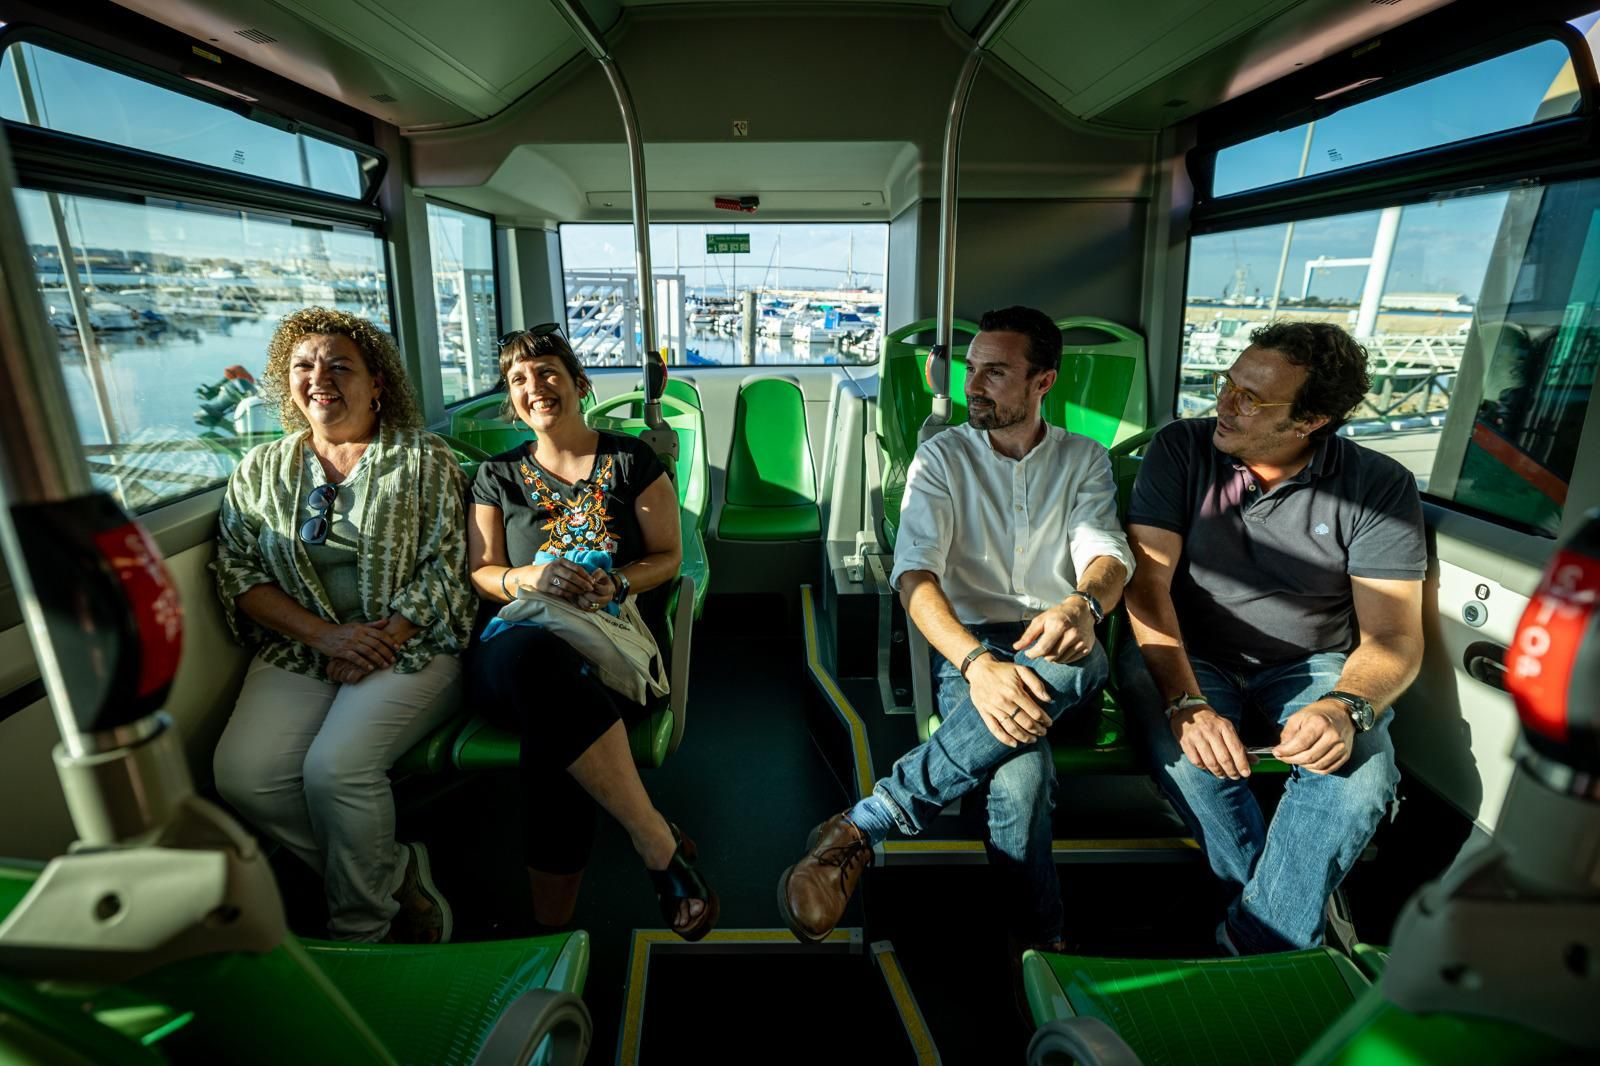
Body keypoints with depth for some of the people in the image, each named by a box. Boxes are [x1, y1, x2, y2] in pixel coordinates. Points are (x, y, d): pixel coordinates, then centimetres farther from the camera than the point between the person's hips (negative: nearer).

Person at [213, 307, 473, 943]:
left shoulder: (424, 460, 4)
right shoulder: (261, 472, 14)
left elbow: (445, 568, -4)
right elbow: (236, 573, 5)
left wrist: (383, 639, -16)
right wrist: (324, 634, -11)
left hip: (408, 646, -4)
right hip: (298, 650, 4)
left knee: (335, 767, -25)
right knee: (242, 775, -20)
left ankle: (360, 929, 1)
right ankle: (397, 873, -1)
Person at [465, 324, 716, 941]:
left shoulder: (632, 461, 14)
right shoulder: (498, 476, 21)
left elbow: (668, 556, 10)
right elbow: (479, 574, 14)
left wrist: (616, 584, -12)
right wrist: (530, 577, -9)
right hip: (521, 640, 2)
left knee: (549, 739, -37)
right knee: (530, 656, -40)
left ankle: (551, 932, -19)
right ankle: (659, 844, -30)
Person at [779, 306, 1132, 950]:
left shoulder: (1085, 461, 13)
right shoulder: (943, 457, 4)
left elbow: (1107, 551, -5)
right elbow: (915, 574, -11)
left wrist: (1084, 605, -33)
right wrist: (977, 663, -31)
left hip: (1058, 654, 2)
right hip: (969, 646, -2)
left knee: (1083, 661, -38)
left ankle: (866, 824, -30)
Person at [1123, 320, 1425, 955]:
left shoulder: (1380, 487, -7)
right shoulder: (1181, 450, -9)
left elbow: (1393, 634, -8)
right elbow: (1148, 583, -17)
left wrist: (1345, 706, -32)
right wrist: (1186, 702, -30)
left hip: (1312, 667, 1)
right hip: (1193, 661, 0)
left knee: (1361, 773, -29)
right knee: (1186, 754, -31)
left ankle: (1255, 947, -8)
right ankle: (1291, 922, -3)